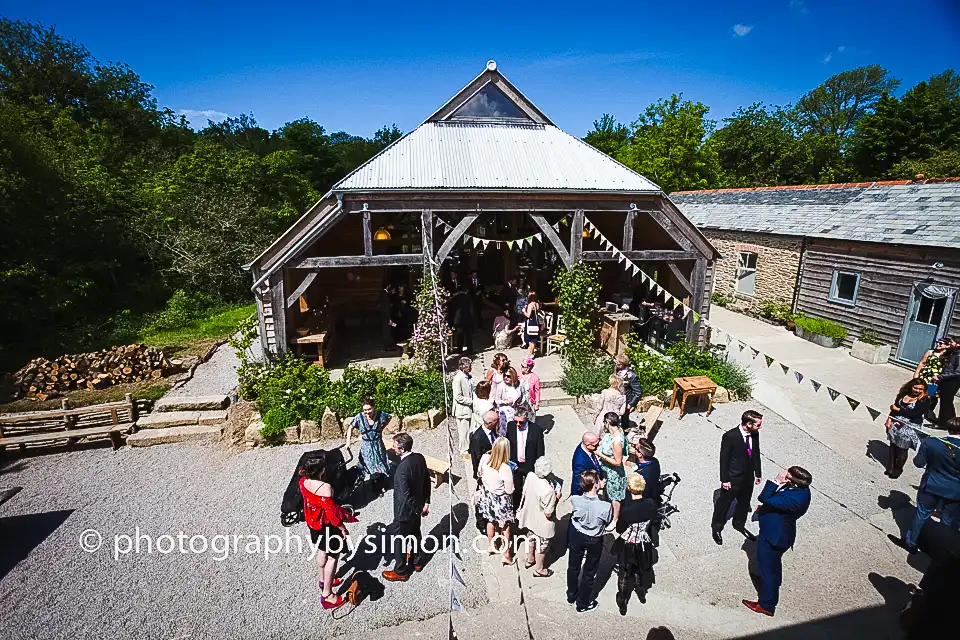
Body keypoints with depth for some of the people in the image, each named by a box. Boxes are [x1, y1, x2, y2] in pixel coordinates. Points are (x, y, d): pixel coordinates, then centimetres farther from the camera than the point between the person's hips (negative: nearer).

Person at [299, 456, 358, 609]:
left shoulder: (303, 481, -13)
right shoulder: (325, 487, -35)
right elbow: (331, 511, -26)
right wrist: (342, 528, -12)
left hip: (313, 521, 8)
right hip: (326, 525, -8)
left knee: (321, 551, 28)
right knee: (332, 557, 10)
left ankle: (323, 581, 49)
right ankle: (327, 595, 20)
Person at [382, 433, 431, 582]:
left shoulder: (402, 468, -35)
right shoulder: (420, 458, -11)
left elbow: (405, 495, -28)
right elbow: (427, 481, 0)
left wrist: (417, 509, -12)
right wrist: (426, 503, 8)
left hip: (405, 510, -7)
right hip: (417, 506, 7)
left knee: (398, 540, 15)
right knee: (415, 534, 27)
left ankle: (400, 572, 33)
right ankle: (416, 561, 48)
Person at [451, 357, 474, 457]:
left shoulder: (468, 377, 6)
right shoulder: (458, 378, -19)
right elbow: (458, 397, -21)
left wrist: (472, 400, 7)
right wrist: (470, 401, -16)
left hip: (469, 409, 8)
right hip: (462, 410, -8)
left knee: (468, 430, 17)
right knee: (464, 431, 4)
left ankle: (468, 448, 31)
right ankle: (464, 450, 19)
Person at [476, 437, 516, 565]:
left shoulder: (485, 458, -22)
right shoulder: (506, 468, -35)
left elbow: (479, 474, -2)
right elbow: (509, 490, -22)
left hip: (487, 496, 5)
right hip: (501, 500, -4)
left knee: (491, 521, 30)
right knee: (505, 527, 20)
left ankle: (490, 546, 52)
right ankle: (507, 556, 37)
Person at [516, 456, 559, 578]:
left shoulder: (530, 476, -20)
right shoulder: (548, 491, -39)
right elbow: (548, 513, -27)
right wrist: (556, 497, -16)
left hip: (530, 517, 6)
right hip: (542, 524, -6)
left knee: (531, 539, 31)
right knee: (541, 546, 21)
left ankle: (529, 560, 55)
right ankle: (539, 570, 44)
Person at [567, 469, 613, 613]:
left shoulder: (574, 499, -29)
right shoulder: (605, 506, -36)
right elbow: (607, 523, -13)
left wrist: (598, 488, -9)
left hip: (576, 536, 2)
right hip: (594, 541, -2)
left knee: (573, 567, 26)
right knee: (589, 572, 22)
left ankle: (571, 596, 49)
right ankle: (582, 604, 41)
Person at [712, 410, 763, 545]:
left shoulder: (755, 434, -10)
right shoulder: (730, 436, -28)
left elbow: (756, 454, 5)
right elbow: (724, 459, -19)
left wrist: (757, 473, 12)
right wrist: (724, 479, -14)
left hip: (748, 478, 6)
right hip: (733, 478, -6)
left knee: (744, 503, 24)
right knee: (724, 503, 13)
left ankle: (739, 524, 49)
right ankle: (717, 527, 35)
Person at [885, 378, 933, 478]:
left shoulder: (925, 400, -9)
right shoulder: (903, 394, 4)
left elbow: (914, 413, -16)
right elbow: (894, 407, 6)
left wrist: (898, 410, -9)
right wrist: (889, 419, -2)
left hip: (910, 428, -4)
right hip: (896, 424, 4)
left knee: (902, 449, 3)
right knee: (893, 445, 11)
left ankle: (898, 469, 22)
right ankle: (891, 467, 25)